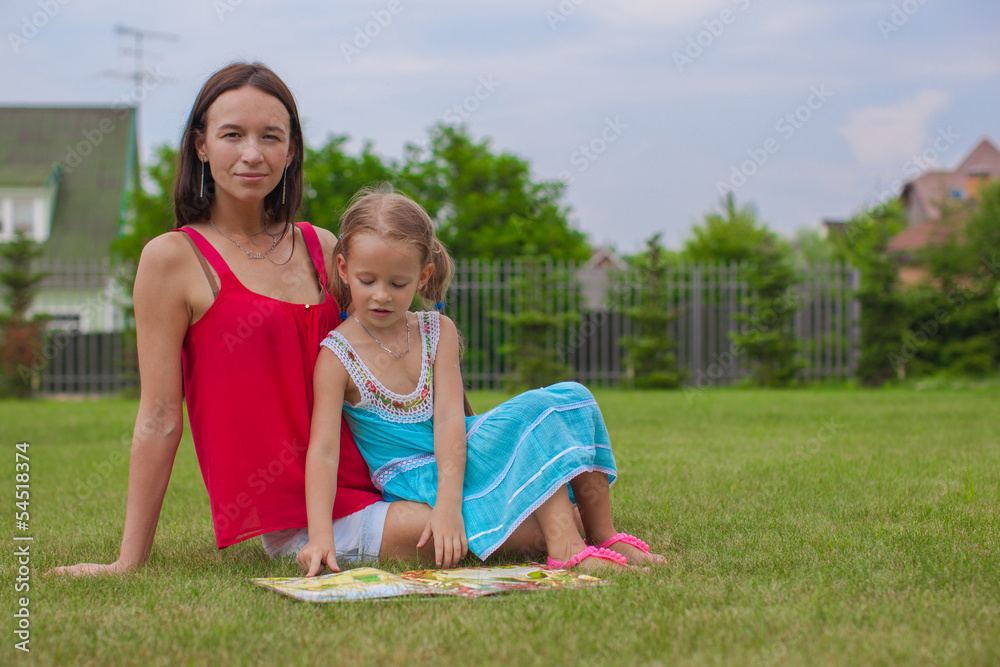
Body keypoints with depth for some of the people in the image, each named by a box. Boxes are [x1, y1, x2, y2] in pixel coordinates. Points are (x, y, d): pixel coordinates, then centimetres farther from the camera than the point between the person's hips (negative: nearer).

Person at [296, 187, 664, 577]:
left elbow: (448, 418, -10)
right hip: (416, 476, -6)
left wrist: (448, 504, -26)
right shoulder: (338, 355, -10)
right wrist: (320, 535, -33)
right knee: (536, 412, -26)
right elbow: (322, 452, -17)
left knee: (571, 398, -9)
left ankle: (604, 536, -11)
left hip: (455, 458, 6)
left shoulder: (437, 332, 2)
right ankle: (564, 546, -36)